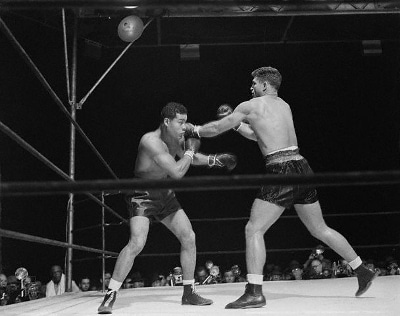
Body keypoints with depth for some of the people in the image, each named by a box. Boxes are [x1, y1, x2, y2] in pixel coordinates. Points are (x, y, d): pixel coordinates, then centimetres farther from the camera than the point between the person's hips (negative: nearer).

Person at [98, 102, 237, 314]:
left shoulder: (176, 138, -4)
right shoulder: (151, 141, -29)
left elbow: (190, 158, 18)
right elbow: (177, 172, -34)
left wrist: (215, 160, 6)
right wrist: (190, 150, -19)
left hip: (164, 194, 8)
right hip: (142, 195, -8)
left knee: (189, 237, 3)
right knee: (137, 243, -24)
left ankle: (189, 293, 16)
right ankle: (109, 297, -12)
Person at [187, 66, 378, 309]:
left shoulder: (251, 106, 1)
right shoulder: (284, 106, 21)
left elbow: (217, 129, 7)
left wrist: (194, 130, 24)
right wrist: (236, 123, 32)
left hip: (283, 171, -8)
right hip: (302, 168, 8)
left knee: (254, 229, -4)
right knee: (320, 229, 20)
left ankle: (254, 292, -9)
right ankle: (363, 272, 28)